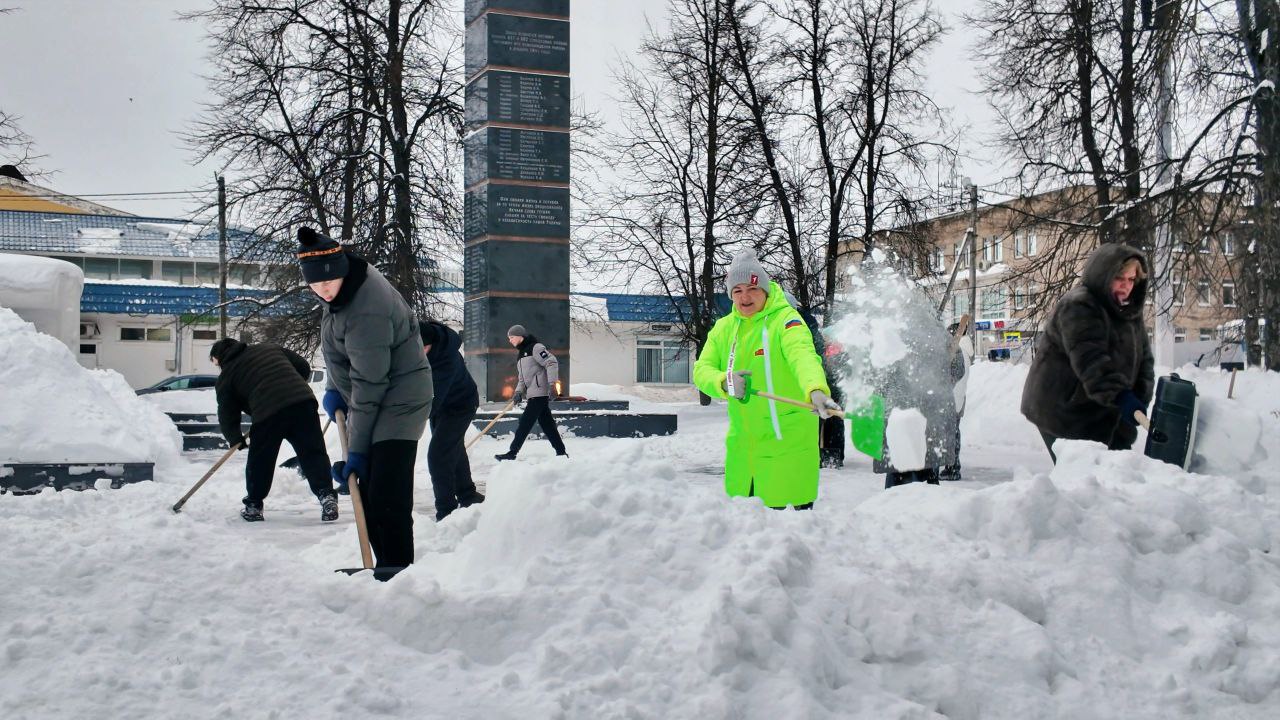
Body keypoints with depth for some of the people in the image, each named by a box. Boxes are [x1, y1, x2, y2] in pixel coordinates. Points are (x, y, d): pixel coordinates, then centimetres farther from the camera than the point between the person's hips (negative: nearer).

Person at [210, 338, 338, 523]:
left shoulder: (226, 377, 16)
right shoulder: (271, 348, 25)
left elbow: (227, 416, 16)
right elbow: (303, 367, 23)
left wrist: (235, 439, 32)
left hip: (268, 414, -3)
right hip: (302, 401, 3)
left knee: (259, 462, 15)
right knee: (313, 453, 4)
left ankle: (253, 506, 26)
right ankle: (327, 496, -10)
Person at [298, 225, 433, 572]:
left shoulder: (367, 311, -29)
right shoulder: (345, 286, 0)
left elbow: (370, 385, -26)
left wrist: (357, 449, -21)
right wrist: (333, 387, 6)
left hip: (399, 401, -10)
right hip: (371, 400, 10)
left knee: (387, 498, -17)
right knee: (367, 492, 14)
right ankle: (384, 568, 26)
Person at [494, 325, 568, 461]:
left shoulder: (535, 347, -7)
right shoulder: (520, 354, 21)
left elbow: (552, 362, -16)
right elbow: (522, 378, 21)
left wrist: (552, 383, -25)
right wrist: (518, 392, 4)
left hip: (540, 392, -9)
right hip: (532, 394, 9)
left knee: (525, 422, -10)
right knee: (546, 423, 7)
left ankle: (512, 453, -10)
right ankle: (561, 452, 11)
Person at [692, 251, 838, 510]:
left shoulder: (785, 319, -10)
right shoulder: (723, 328, 9)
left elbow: (803, 355, -28)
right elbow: (702, 370, 2)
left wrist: (816, 390, -48)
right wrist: (724, 382, -21)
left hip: (788, 439, -5)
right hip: (742, 443, 5)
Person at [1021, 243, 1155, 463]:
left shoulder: (1130, 313, 14)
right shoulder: (1077, 306, -17)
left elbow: (1144, 358, 9)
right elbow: (1089, 359, -29)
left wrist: (1140, 396, -9)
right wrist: (1119, 395, -39)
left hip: (1102, 414, 9)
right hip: (1064, 414, -9)